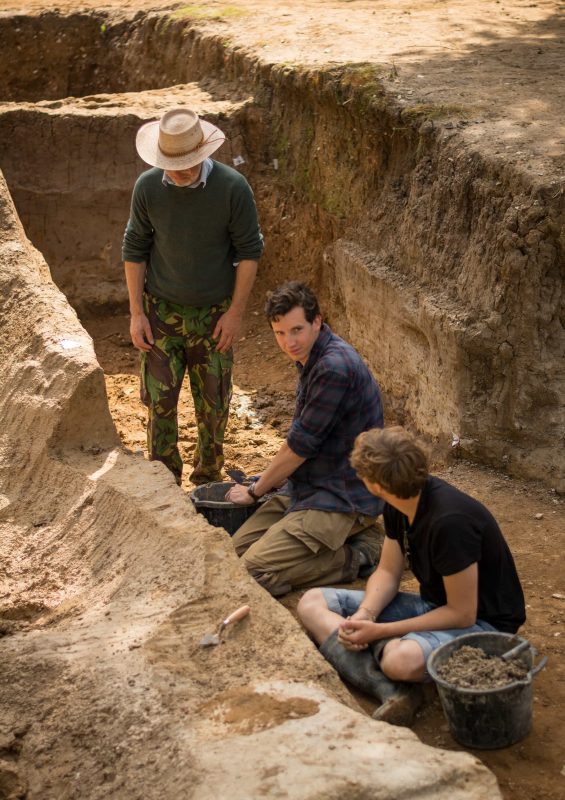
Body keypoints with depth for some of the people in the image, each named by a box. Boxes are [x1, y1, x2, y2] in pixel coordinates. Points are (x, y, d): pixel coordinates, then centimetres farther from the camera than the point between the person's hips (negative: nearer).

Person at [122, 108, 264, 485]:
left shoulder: (233, 188, -15)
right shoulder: (148, 187, -9)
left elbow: (249, 251, -6)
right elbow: (135, 250, 1)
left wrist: (235, 312, -8)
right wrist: (137, 313, -1)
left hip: (213, 314, -1)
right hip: (161, 311, 1)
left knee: (213, 405, 8)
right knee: (160, 401, 2)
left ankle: (208, 481, 27)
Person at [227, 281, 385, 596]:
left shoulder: (336, 367, -24)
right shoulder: (313, 356, 8)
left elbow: (301, 444, -18)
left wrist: (256, 491, -3)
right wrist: (262, 487, 14)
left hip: (342, 498, -10)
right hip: (306, 488, 10)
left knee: (254, 573, -19)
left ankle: (355, 555, -4)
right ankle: (345, 535, 8)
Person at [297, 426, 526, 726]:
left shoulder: (450, 521, -30)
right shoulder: (397, 504, -4)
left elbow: (462, 614, -25)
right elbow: (388, 572, 7)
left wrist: (379, 631, -22)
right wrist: (365, 614, -14)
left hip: (481, 622, -10)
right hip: (434, 605, 10)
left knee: (402, 659, -44)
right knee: (313, 603, -3)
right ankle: (392, 691, -21)